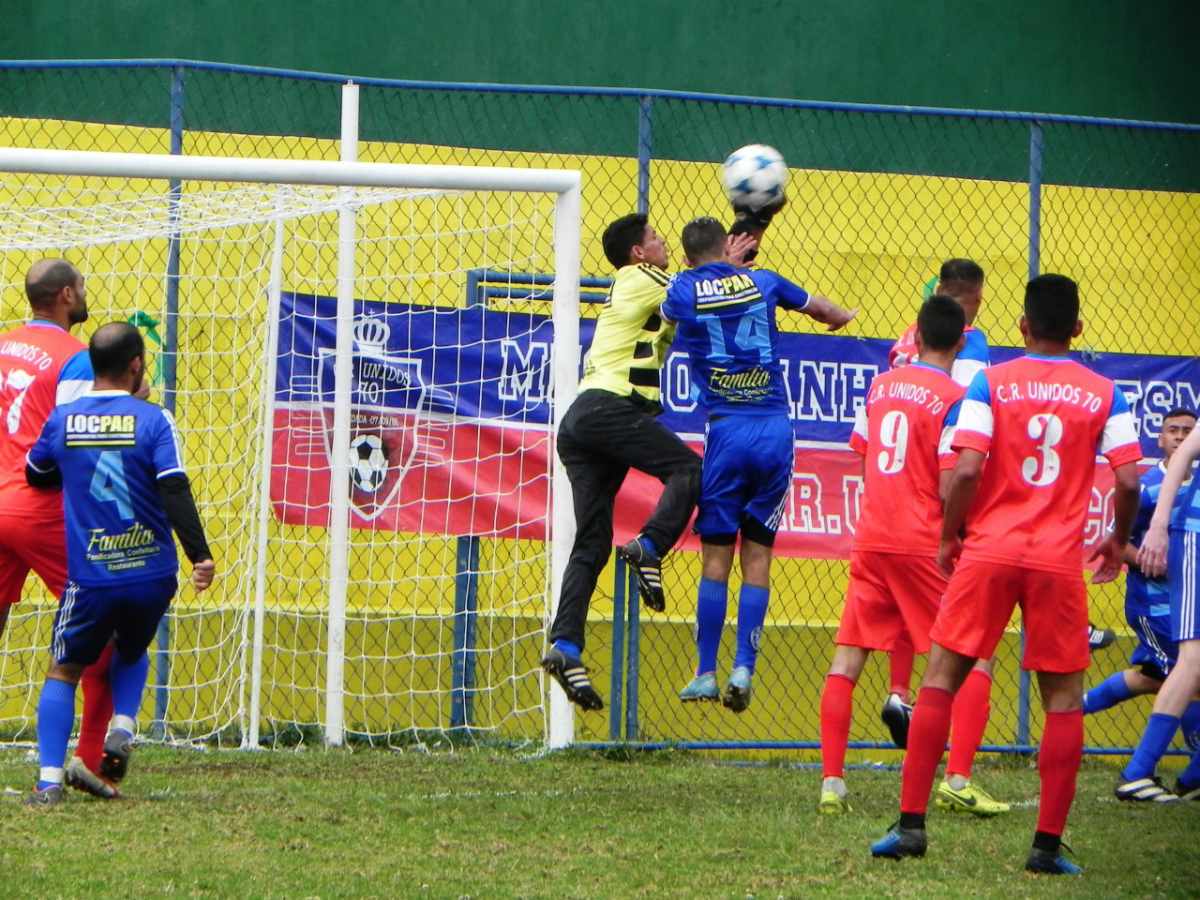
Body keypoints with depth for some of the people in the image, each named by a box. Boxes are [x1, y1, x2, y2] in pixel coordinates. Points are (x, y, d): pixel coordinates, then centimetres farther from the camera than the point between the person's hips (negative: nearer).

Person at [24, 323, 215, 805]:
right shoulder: (153, 420, -7)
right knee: (131, 654, 28)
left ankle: (49, 779, -2)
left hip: (91, 579, 0)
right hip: (153, 575, 0)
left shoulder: (63, 420, 1)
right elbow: (175, 492, -16)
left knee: (64, 670, 12)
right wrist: (200, 556, -18)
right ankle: (122, 729, 2)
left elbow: (36, 475, 19)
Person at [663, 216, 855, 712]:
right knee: (758, 558, 6)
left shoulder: (682, 290, 3)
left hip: (727, 431, -2)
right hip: (776, 432, 2)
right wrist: (841, 315, 52)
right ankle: (744, 669, -3)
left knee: (716, 557, 4)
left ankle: (706, 674, 5)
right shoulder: (762, 282, 9)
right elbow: (821, 309, 27)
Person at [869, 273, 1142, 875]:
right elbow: (1128, 481, -2)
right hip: (1059, 557, 0)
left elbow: (966, 470, -9)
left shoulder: (990, 384, 1)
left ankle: (911, 823, 1)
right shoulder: (1104, 395, 5)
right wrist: (1119, 541, 16)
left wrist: (949, 536, 5)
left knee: (941, 678, 7)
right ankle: (1048, 843, 2)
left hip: (989, 552, 0)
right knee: (1064, 698, 8)